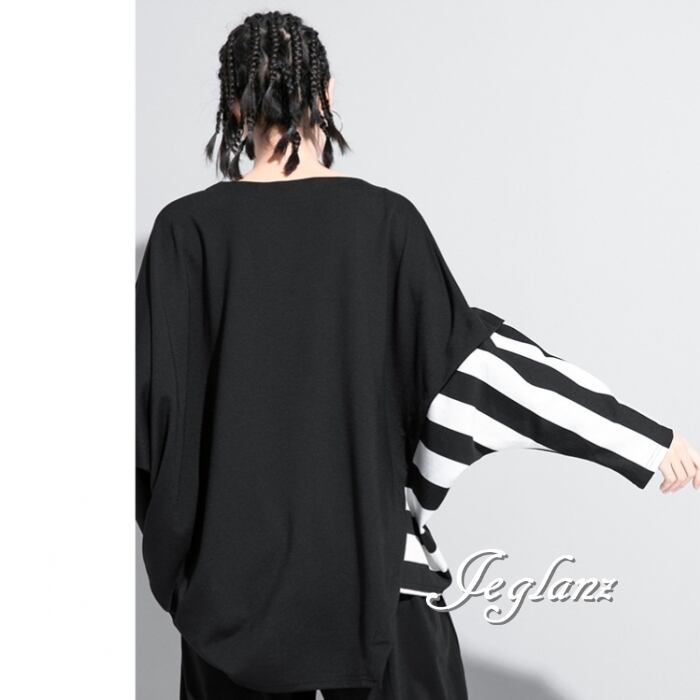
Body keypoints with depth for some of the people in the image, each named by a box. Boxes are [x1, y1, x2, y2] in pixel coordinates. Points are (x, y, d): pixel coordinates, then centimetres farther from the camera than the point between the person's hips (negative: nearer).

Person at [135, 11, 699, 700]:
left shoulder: (188, 227, -9)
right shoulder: (383, 217, -8)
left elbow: (154, 386, -9)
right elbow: (471, 348, -8)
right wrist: (645, 438, -3)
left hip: (236, 546, 0)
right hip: (369, 546, 0)